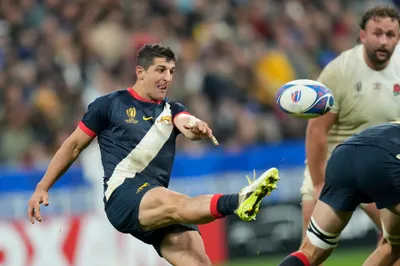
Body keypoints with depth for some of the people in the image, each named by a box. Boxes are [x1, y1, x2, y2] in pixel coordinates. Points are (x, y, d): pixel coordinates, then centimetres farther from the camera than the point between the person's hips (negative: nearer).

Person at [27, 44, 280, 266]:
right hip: (123, 194, -5)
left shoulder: (171, 109, 18)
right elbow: (74, 146, 15)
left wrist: (195, 127, -31)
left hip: (159, 202, 6)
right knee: (176, 203, -36)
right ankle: (237, 202, -65)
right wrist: (42, 188, 12)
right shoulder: (110, 105, 8)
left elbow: (186, 124, -6)